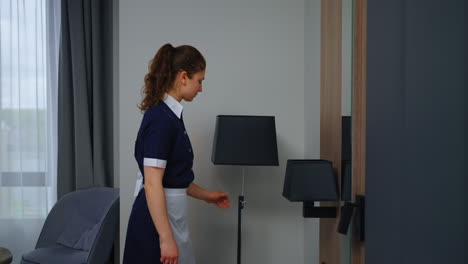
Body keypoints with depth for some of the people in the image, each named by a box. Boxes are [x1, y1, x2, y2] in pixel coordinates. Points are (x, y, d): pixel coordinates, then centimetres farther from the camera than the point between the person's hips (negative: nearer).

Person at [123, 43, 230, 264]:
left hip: (167, 216, 10)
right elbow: (152, 184, -23)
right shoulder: (161, 118, -19)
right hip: (158, 220, -10)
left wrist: (205, 195, 28)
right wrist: (166, 238, -24)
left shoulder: (168, 114, 11)